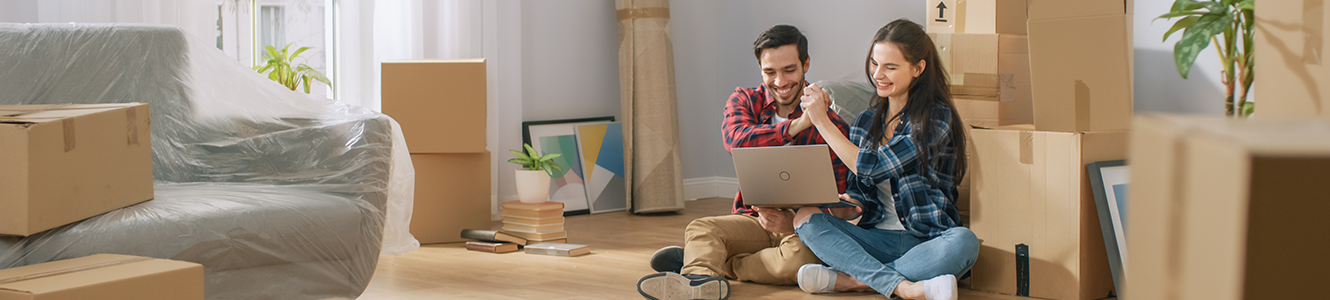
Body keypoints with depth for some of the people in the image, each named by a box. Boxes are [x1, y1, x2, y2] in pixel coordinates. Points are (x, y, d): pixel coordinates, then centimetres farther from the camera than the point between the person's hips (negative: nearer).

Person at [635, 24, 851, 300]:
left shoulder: (831, 125, -6)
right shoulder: (745, 100, 4)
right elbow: (736, 140, -20)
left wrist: (791, 223, -29)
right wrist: (795, 126, -29)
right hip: (753, 219, 3)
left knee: (800, 256, -36)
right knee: (701, 228, -23)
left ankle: (699, 261, -29)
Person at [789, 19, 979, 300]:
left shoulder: (936, 116, -6)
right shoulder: (865, 122, 13)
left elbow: (873, 168, -15)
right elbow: (860, 195, 14)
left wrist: (822, 121, -9)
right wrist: (848, 205, -11)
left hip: (926, 243, -4)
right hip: (877, 239, 5)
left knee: (963, 241, -37)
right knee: (805, 217, -19)